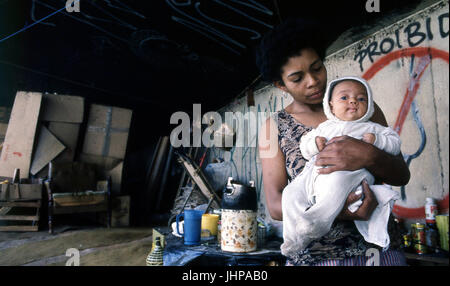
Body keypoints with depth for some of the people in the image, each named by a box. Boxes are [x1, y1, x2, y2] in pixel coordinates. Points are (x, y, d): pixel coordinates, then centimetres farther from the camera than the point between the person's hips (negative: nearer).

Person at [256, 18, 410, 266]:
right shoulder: (274, 127, -3)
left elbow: (401, 175, 0)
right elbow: (275, 206, -9)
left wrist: (368, 156, -23)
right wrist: (339, 211, -25)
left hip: (379, 247, 2)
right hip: (313, 255, -1)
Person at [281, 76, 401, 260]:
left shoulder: (371, 128, 25)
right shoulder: (325, 127, 31)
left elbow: (395, 143, 19)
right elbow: (304, 147, 26)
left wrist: (376, 140, -1)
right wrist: (315, 143, 3)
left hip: (349, 171, -4)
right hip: (316, 169, 4)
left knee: (336, 182, -40)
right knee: (291, 193, -17)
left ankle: (318, 221, -34)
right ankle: (294, 241, -12)